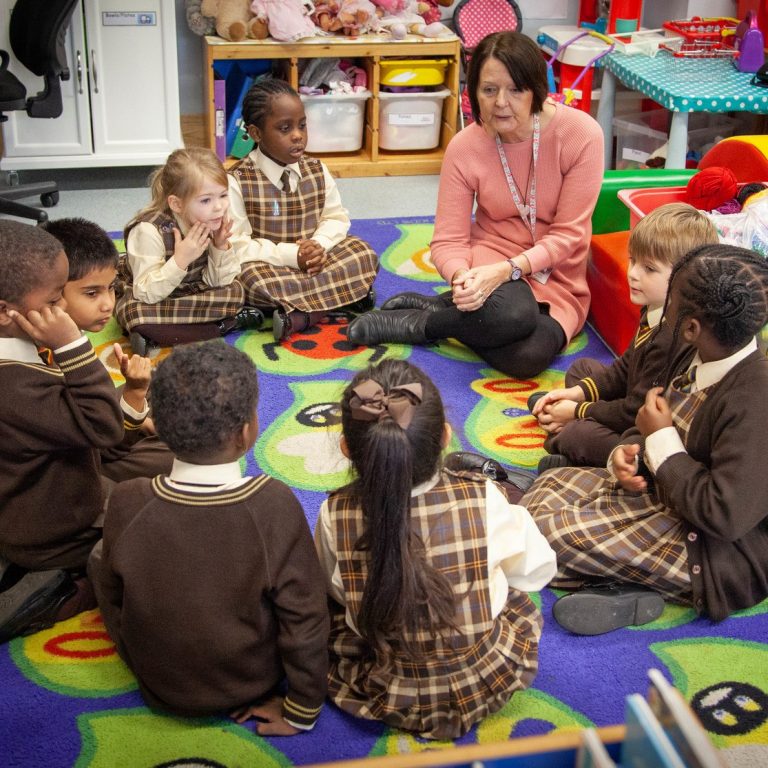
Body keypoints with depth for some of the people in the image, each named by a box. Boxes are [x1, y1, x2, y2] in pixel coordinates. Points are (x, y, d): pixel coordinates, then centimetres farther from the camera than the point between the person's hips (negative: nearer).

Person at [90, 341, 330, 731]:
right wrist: (302, 713, -4)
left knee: (99, 555, 19)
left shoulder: (127, 502, -24)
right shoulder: (274, 504, -29)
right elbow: (306, 620, -21)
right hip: (254, 682, 0)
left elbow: (112, 595, -6)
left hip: (159, 685, 1)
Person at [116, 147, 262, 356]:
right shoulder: (149, 231, -29)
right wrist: (180, 259, -41)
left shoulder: (213, 224, -13)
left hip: (188, 292, 5)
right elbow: (147, 293, -32)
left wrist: (221, 247, -23)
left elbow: (217, 283, -6)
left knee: (234, 291, -16)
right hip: (145, 299, -5)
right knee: (137, 315, -37)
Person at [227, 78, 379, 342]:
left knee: (364, 255, -15)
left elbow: (336, 218, 6)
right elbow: (237, 245, -16)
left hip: (313, 260, 5)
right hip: (269, 267, -4)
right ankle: (345, 294, -26)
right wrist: (290, 255, -25)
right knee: (253, 279, -37)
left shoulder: (317, 170, 2)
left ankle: (300, 315, -24)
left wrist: (319, 246, -18)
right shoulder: (237, 181, -12)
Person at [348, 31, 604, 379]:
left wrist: (509, 269, -27)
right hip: (491, 259, 0)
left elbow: (569, 233, -13)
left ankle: (416, 323, -10)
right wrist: (461, 276, -31)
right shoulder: (465, 147, -9)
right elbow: (448, 241, -8)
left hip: (557, 277, 1)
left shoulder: (581, 134, -14)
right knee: (510, 312, -39)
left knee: (528, 356, -33)